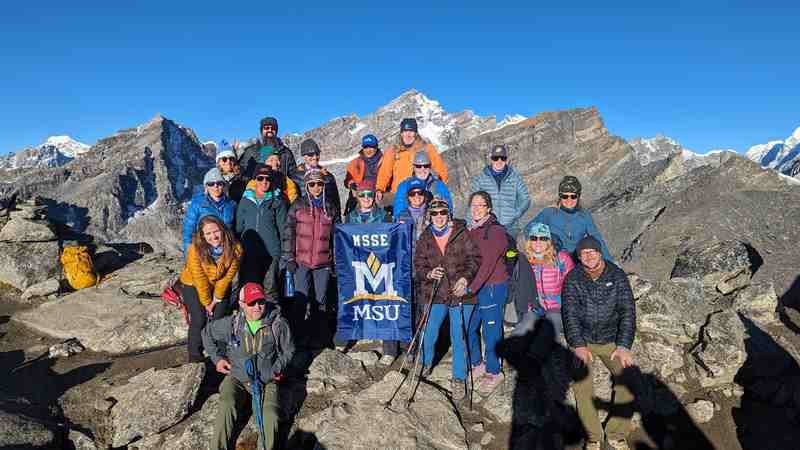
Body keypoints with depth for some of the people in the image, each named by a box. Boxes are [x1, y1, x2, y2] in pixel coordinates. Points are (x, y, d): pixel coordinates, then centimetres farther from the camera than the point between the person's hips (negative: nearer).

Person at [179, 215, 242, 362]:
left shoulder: (235, 248, -25)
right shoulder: (196, 249, -30)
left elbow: (228, 276, -14)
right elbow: (200, 280, -21)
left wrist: (217, 298, -9)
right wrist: (207, 302, -13)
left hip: (220, 286, 2)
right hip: (193, 285, -2)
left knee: (219, 319, -3)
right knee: (199, 319, -8)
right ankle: (195, 358, 8)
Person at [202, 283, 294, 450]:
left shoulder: (278, 324, -6)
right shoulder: (231, 323, -4)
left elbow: (288, 350, 11)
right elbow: (207, 333, 16)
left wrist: (278, 368, -2)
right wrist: (217, 358, 9)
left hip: (266, 381, -1)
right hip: (236, 378, 1)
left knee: (271, 417, -25)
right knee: (227, 408, -28)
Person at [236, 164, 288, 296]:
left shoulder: (278, 201, 5)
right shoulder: (245, 200, 12)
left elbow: (283, 229, 3)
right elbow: (239, 227, 16)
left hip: (271, 252, -3)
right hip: (248, 252, 3)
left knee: (270, 288, -4)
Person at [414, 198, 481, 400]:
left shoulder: (462, 234, -2)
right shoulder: (425, 238, 6)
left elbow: (475, 258, -3)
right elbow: (418, 265, 4)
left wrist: (466, 277, -19)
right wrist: (428, 274, -17)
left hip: (460, 293, -3)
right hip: (435, 294, 3)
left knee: (458, 338, 1)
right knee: (428, 334, 11)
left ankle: (459, 379, 17)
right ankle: (426, 365, 40)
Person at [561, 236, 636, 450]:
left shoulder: (617, 276, -1)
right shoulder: (573, 278, -3)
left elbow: (627, 312, -6)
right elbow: (569, 313, -9)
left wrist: (624, 345, -17)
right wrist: (578, 345, -22)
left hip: (611, 340, 1)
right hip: (583, 340, -1)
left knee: (628, 380, -19)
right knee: (581, 383, -22)